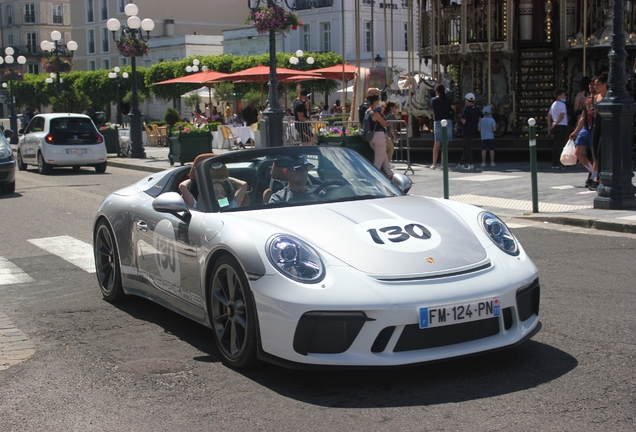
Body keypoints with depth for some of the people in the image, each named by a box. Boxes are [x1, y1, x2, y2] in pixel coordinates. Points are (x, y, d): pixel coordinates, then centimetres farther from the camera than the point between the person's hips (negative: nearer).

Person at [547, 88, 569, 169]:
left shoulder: (553, 104, 17)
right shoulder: (562, 104, -9)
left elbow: (549, 116, 18)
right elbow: (562, 116, -21)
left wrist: (550, 126, 17)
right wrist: (556, 123, -12)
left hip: (555, 126, 8)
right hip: (562, 126, -8)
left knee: (555, 145, 10)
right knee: (560, 145, -6)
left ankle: (554, 164, 11)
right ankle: (558, 164, -8)